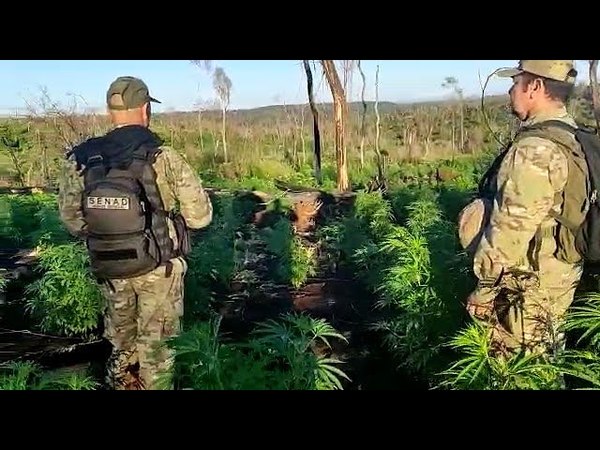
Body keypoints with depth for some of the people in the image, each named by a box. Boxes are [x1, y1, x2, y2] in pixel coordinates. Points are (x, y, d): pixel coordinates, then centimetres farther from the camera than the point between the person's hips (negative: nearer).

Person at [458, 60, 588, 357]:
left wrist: (485, 286, -14)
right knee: (539, 360, 22)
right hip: (560, 274, 9)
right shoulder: (572, 138, 7)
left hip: (530, 284, -9)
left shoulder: (535, 149, -24)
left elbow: (511, 228, -24)